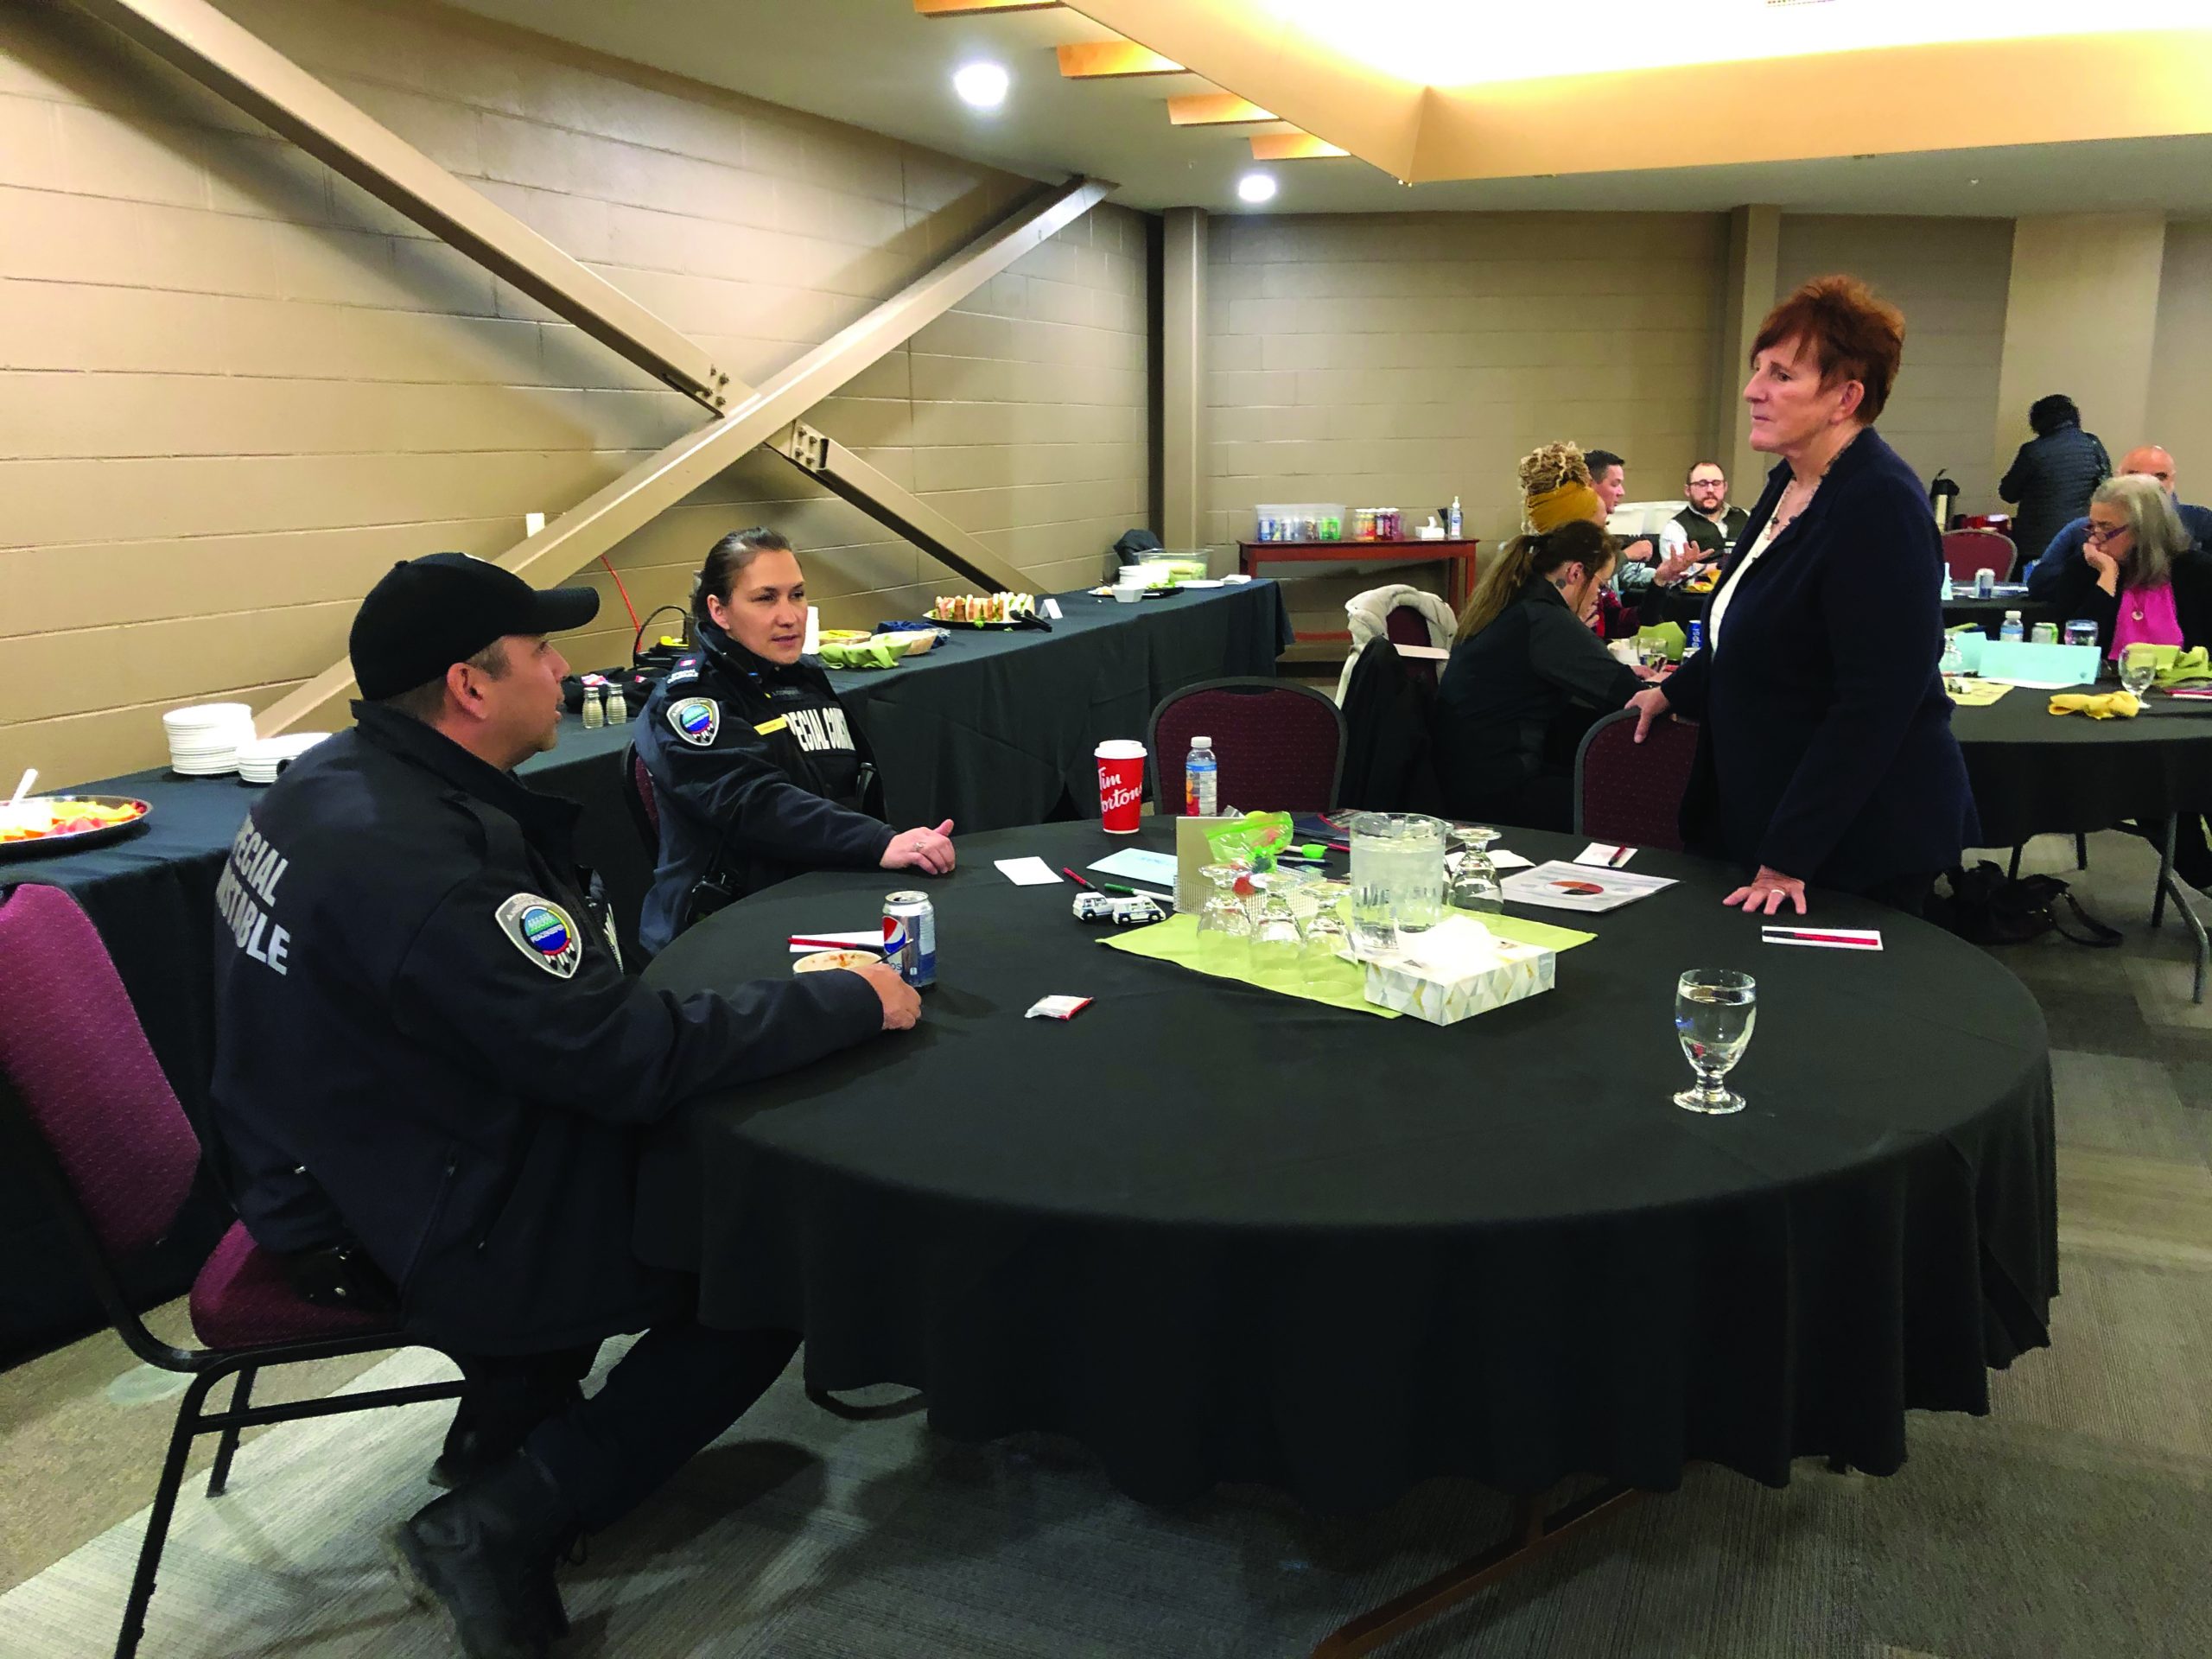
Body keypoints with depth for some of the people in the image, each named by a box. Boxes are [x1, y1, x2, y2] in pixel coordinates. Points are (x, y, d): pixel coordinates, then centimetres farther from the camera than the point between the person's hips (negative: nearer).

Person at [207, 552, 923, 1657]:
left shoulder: (337, 780, 0)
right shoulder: (420, 861, -32)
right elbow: (631, 1059, -29)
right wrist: (853, 1002, -20)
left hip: (336, 1170, 10)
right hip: (419, 1238, -10)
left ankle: (502, 1434, 28)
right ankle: (504, 1522, 0)